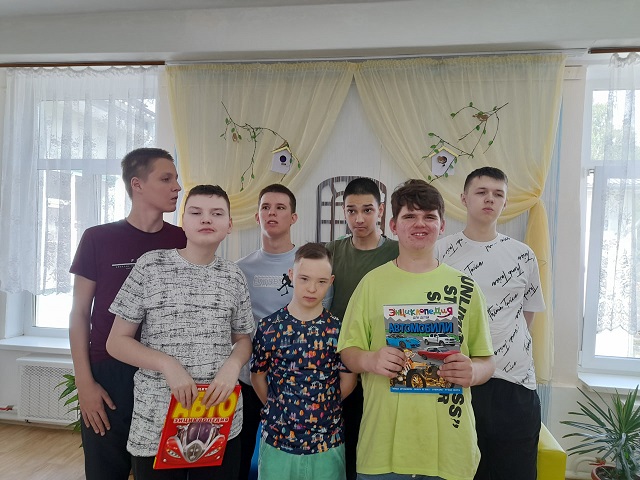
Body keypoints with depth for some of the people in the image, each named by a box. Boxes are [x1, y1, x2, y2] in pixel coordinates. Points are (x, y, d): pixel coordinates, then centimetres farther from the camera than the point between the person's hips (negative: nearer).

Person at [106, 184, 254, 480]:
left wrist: (232, 366, -10)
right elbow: (116, 342, -3)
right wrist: (168, 364, -17)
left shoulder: (233, 276, 3)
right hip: (156, 422, -2)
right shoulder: (151, 266, -5)